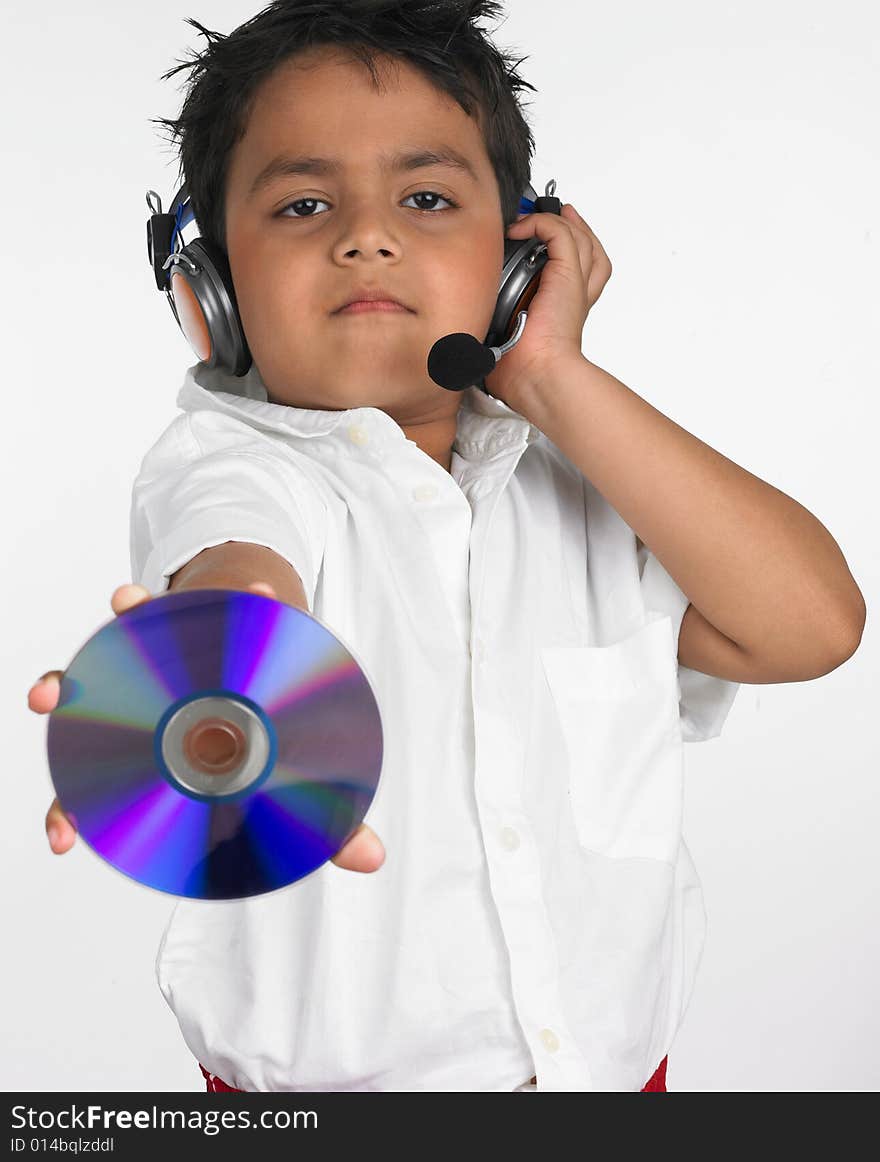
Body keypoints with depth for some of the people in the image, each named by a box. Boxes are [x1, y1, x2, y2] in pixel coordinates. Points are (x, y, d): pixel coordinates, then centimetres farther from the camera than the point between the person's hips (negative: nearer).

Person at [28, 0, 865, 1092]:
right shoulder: (222, 466, -13)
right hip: (321, 1071, -3)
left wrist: (553, 381, -17)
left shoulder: (583, 481, -2)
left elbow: (814, 622, -15)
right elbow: (240, 570, -36)